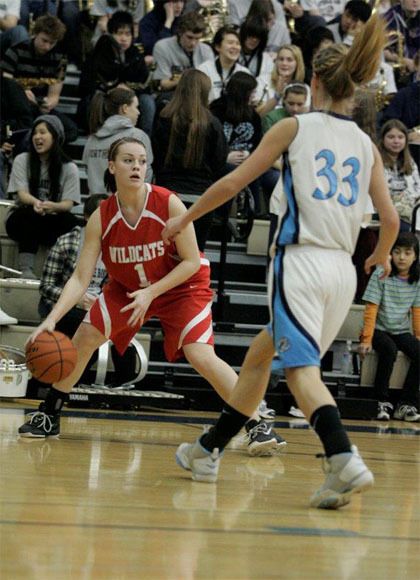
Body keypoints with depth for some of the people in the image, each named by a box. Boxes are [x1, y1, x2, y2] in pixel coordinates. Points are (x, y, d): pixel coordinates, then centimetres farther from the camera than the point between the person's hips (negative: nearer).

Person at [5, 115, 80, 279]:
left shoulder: (69, 168, 1)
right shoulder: (22, 160, 2)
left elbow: (68, 204, -8)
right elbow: (22, 193, -10)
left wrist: (52, 206, -34)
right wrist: (35, 202, -36)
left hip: (52, 223, 1)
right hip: (22, 219, -1)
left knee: (72, 221, -30)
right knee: (31, 213, -36)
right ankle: (26, 270, -44)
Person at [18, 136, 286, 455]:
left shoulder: (169, 204, -27)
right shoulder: (102, 217, -19)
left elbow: (193, 262, -20)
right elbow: (80, 279, -19)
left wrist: (151, 293, -28)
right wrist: (52, 319, -31)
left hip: (182, 285, -4)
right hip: (127, 286, 4)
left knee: (202, 356, -21)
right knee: (83, 339, -5)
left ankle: (258, 426, -15)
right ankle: (48, 416, 15)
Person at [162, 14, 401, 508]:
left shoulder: (294, 127, 2)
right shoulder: (366, 145, 12)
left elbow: (234, 182, 3)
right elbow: (390, 219, 10)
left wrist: (186, 217, 17)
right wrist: (381, 257, 31)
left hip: (300, 261, -6)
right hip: (342, 270, 6)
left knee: (301, 367, -13)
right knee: (260, 354, 18)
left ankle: (345, 462, -34)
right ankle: (208, 451, 27)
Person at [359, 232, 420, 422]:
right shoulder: (381, 275, -10)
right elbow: (371, 309, -11)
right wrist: (367, 339, -16)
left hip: (402, 331, 4)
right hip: (379, 329, -4)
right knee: (389, 350, -34)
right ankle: (382, 402, -21)